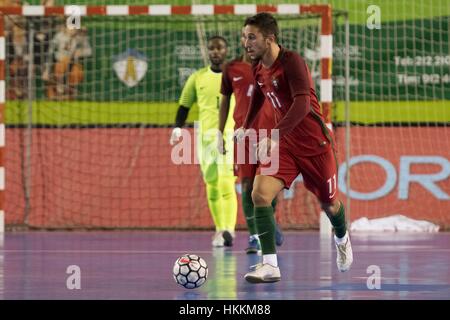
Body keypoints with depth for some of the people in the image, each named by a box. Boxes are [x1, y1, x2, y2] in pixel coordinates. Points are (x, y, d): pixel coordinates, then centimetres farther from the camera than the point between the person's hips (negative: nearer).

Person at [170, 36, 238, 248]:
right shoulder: (198, 77, 9)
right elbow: (184, 106, 13)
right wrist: (177, 127, -1)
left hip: (230, 135, -3)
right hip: (206, 136, 3)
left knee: (226, 183, -17)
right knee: (212, 186, 4)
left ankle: (228, 231, -25)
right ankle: (220, 230, 14)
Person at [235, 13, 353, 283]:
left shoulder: (291, 61, -22)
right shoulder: (259, 68, 1)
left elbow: (302, 104, -35)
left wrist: (275, 136, -43)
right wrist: (246, 127, 31)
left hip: (316, 144, -5)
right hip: (285, 145, 6)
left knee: (328, 203, 13)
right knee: (260, 194, -18)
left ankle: (342, 240, 48)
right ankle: (270, 265, -19)